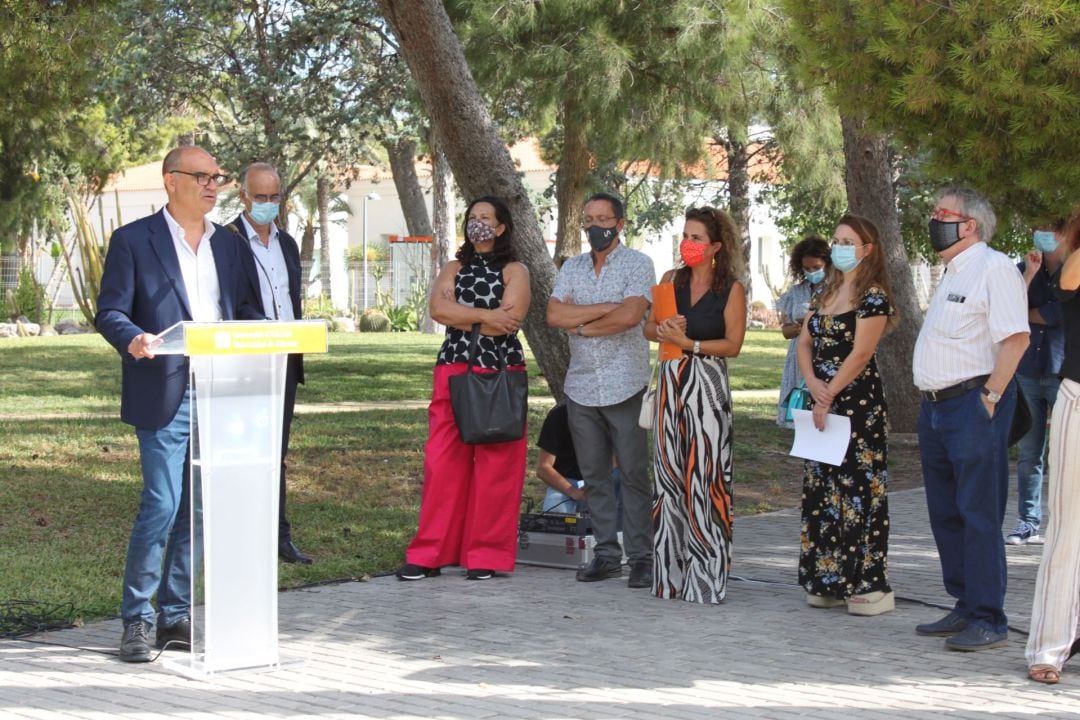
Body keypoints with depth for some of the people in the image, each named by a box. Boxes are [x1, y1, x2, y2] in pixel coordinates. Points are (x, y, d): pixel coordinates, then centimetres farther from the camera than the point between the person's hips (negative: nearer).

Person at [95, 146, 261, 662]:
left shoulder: (226, 243, 16)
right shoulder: (133, 239, -1)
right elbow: (109, 312, -4)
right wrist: (134, 338, -25)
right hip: (165, 393, -5)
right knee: (162, 505, -10)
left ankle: (175, 616, 16)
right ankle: (136, 620, 2)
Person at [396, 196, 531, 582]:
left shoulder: (514, 271, 7)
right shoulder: (454, 270, 17)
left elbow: (511, 319, -10)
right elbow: (438, 308, -1)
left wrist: (461, 316, -4)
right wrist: (487, 315, -9)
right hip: (453, 369, 3)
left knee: (495, 466, -3)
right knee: (442, 462, -2)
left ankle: (487, 556, 3)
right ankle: (430, 554, 1)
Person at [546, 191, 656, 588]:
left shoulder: (637, 264, -1)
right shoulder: (572, 268, 13)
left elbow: (630, 316, -17)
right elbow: (554, 315, -2)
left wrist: (580, 324, -5)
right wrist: (606, 307, -10)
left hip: (625, 387, -5)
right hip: (581, 387, 5)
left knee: (634, 473, -4)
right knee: (594, 476, 6)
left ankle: (641, 557, 0)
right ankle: (607, 553, 12)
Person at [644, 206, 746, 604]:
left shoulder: (731, 289, -1)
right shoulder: (672, 280, 12)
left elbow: (733, 344, -6)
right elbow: (649, 327, 13)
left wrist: (689, 343, -13)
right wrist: (665, 330, -8)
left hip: (707, 386, -5)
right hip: (670, 381, 5)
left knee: (704, 480, -8)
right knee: (669, 477, 5)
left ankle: (705, 578, -3)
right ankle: (670, 574, 12)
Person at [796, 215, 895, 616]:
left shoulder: (873, 297, -9)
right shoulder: (827, 293, 16)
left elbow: (860, 354, -16)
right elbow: (805, 342, 11)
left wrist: (829, 396, -17)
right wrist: (813, 384, -6)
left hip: (858, 403, -8)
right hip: (823, 402, 8)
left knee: (859, 490, -8)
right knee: (821, 491, 9)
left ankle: (871, 586, -5)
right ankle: (830, 583, 16)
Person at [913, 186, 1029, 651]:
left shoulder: (994, 268, -10)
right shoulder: (952, 273, 19)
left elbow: (1016, 338, -19)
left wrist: (989, 397, -20)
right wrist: (932, 401, 16)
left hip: (973, 405, -10)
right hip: (936, 405, 10)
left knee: (978, 514, -7)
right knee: (945, 514, 13)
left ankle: (988, 620, -2)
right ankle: (965, 608, 23)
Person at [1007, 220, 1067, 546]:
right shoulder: (1023, 269, 11)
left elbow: (1062, 315, -10)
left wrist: (1027, 315, 4)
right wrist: (1029, 274, -10)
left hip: (1063, 373, -3)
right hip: (1027, 372, 3)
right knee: (1029, 455, 5)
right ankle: (1028, 523, 10)